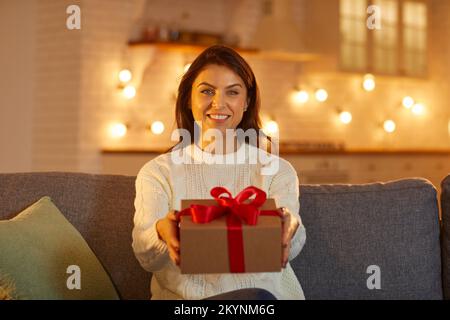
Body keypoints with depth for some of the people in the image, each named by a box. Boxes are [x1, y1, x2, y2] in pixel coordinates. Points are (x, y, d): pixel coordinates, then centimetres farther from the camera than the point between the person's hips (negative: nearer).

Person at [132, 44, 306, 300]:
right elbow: (146, 256, -2)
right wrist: (162, 233, -27)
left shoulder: (278, 171, 13)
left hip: (266, 289, 1)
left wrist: (288, 228, -28)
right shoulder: (157, 172, 11)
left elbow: (289, 247, -3)